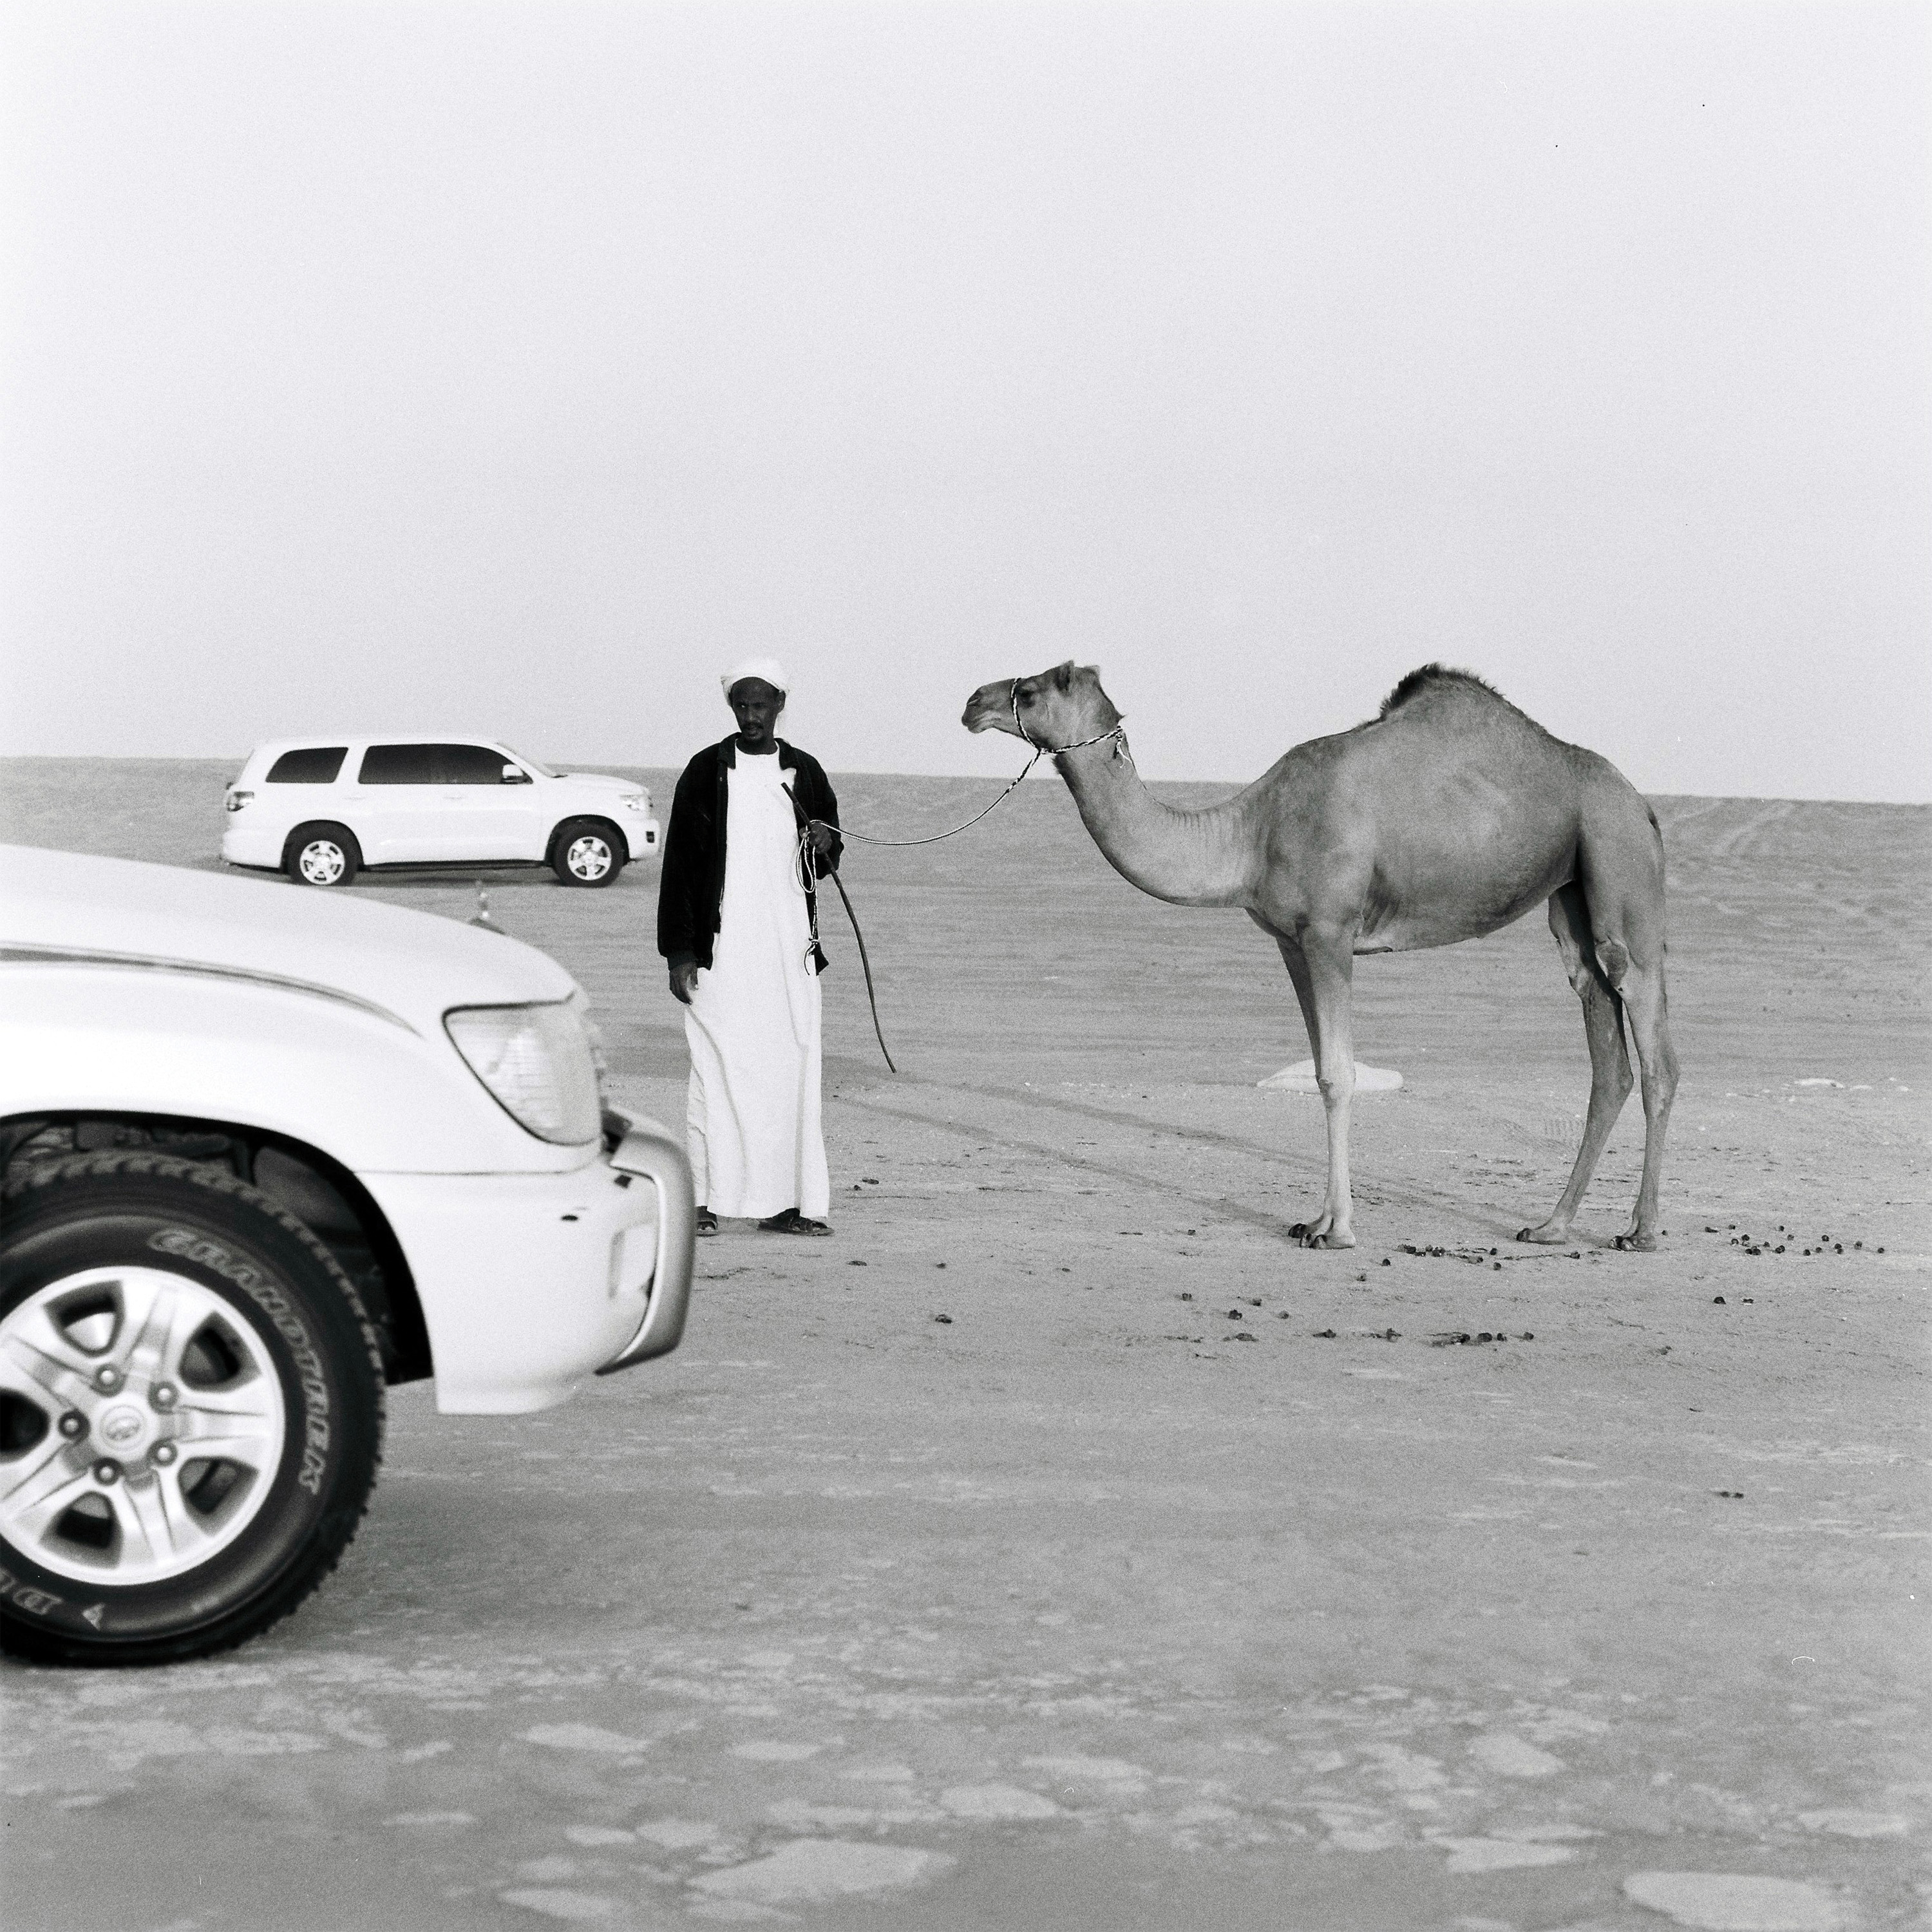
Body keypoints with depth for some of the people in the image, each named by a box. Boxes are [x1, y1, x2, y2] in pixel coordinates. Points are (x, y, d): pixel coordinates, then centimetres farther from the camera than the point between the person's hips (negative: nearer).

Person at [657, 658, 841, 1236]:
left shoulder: (805, 772, 11)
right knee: (719, 1068, -5)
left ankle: (785, 1201, 5)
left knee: (790, 1068, 1)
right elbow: (679, 863, 1)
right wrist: (678, 952, -5)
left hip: (789, 945, 3)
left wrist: (823, 848, -4)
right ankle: (705, 1199, -1)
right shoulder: (706, 771, 2)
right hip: (722, 945, -3)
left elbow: (826, 861, 21)